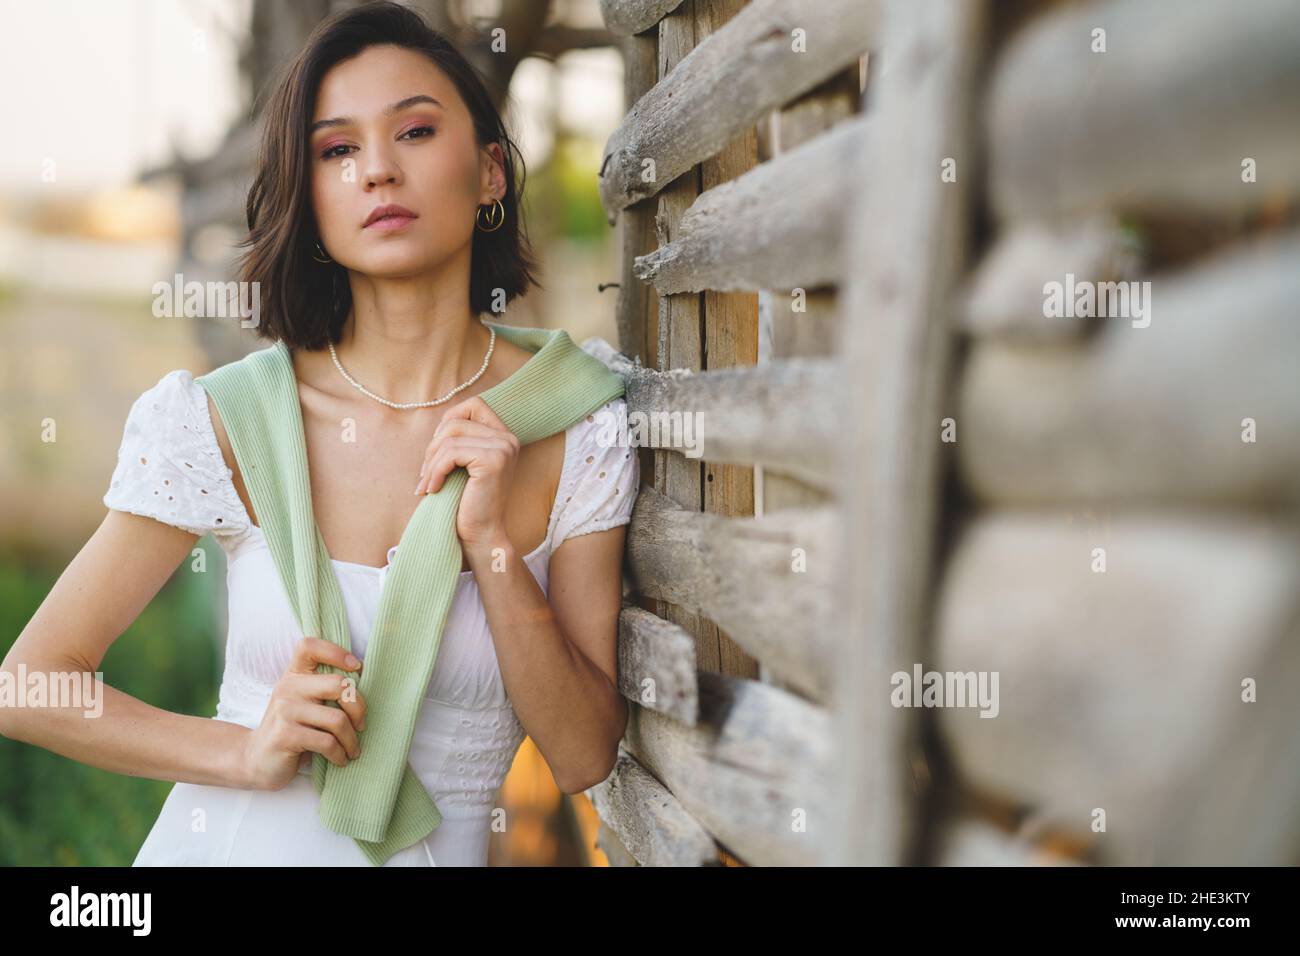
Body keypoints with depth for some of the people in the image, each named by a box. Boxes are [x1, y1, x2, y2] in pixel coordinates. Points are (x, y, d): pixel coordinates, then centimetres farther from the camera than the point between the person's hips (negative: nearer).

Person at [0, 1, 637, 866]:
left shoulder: (581, 435, -7)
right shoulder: (225, 421, -9)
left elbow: (584, 759, -7)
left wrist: (489, 540, -18)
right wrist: (248, 752, -15)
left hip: (439, 852, 1)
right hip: (224, 840, 0)